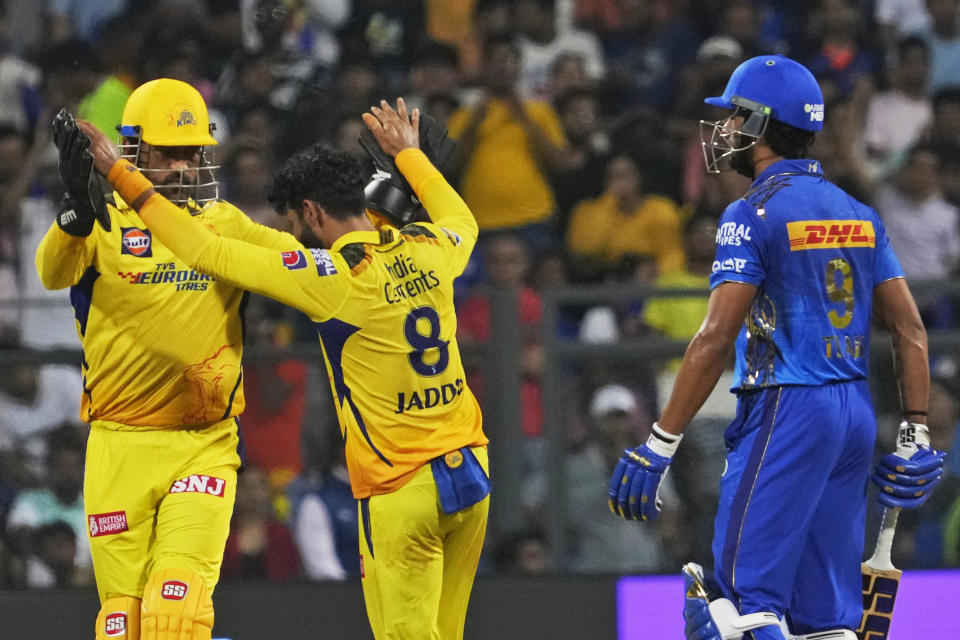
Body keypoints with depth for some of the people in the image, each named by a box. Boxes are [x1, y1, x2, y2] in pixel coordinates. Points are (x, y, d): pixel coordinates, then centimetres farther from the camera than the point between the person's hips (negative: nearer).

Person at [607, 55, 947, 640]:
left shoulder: (754, 215, -9)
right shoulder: (858, 214, 13)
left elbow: (717, 339, -15)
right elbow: (910, 328, 11)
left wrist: (659, 446, -13)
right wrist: (917, 435, 15)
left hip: (786, 413, -8)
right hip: (856, 415, 8)